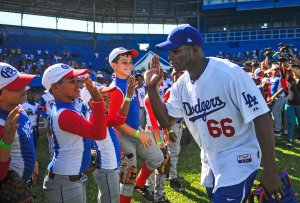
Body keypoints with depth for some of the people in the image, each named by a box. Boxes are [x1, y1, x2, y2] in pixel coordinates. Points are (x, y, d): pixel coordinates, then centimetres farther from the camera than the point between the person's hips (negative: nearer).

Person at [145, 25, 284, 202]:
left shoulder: (230, 74, -24)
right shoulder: (181, 85, -2)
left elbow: (261, 118, -23)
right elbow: (166, 121, 5)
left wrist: (270, 172, -23)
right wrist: (151, 88, -9)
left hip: (239, 160, -7)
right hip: (215, 162, 8)